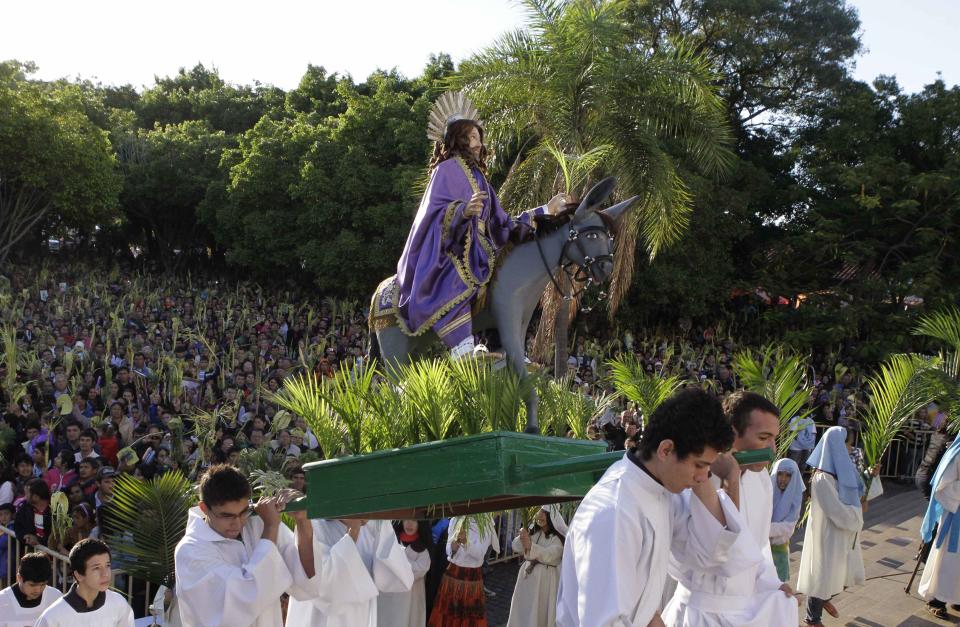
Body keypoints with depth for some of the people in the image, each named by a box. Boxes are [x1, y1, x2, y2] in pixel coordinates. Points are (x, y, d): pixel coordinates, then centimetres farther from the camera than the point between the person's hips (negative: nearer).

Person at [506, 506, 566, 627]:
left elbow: (550, 555, -23)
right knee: (522, 609, 12)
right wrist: (522, 537, -20)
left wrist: (531, 546, -34)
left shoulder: (558, 537, -10)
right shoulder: (532, 531, 7)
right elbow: (516, 548, 2)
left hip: (545, 580, -5)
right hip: (527, 576, 5)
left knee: (540, 611, 1)